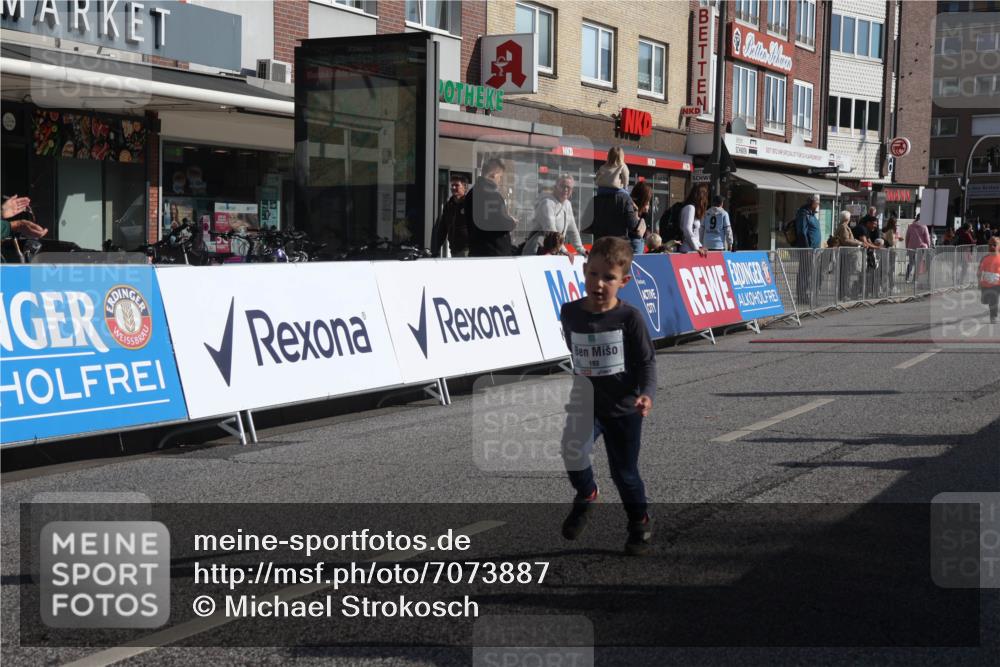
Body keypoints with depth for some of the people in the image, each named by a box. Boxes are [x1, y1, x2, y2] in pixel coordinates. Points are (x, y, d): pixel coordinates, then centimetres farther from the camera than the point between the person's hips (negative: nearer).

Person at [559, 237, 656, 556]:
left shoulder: (629, 318, -13)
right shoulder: (570, 313, -3)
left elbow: (647, 362, -10)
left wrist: (647, 394, -25)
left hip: (624, 407, -2)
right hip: (586, 402, 2)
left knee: (625, 472, 8)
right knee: (572, 449, -24)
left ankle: (639, 523, 35)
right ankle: (586, 494, 8)